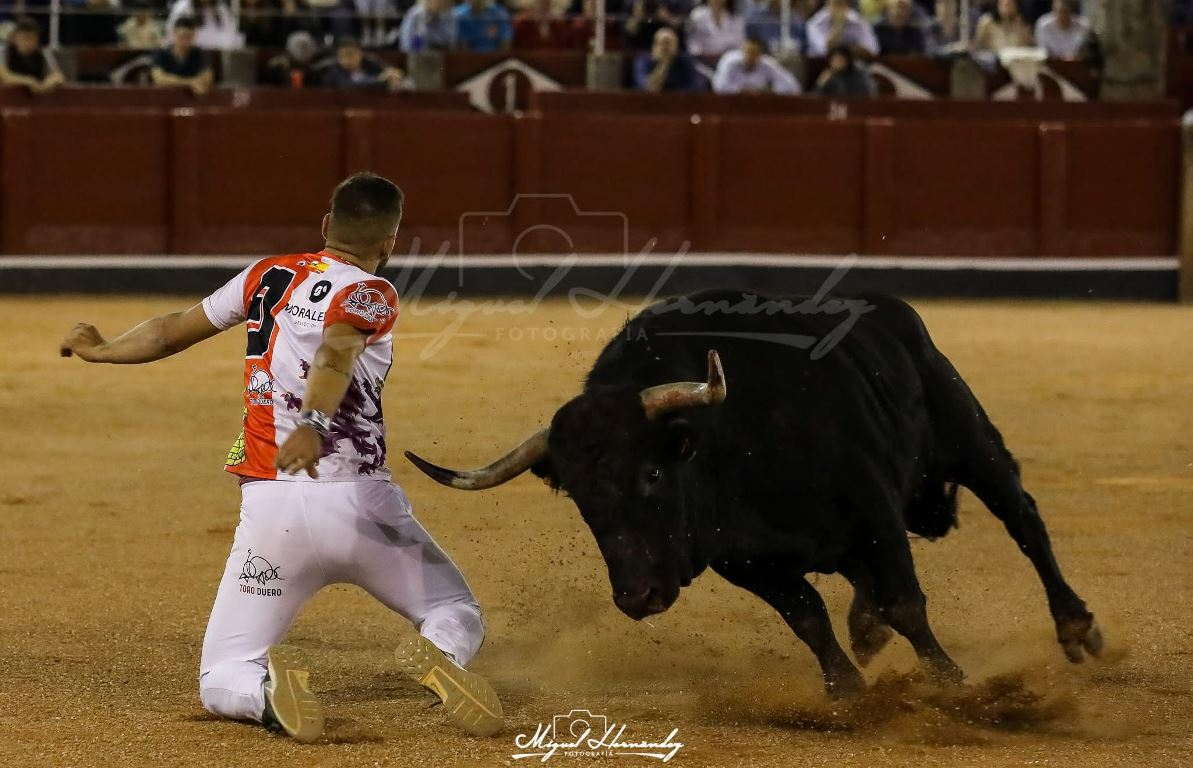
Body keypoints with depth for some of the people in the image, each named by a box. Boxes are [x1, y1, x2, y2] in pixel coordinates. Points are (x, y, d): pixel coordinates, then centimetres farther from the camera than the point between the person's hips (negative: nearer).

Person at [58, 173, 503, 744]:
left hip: (270, 508, 3)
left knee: (221, 681, 10)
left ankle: (267, 691, -27)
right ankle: (437, 655, -20)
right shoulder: (370, 295, -1)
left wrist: (99, 350, 44)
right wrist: (313, 426, -42)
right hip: (359, 503, -3)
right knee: (458, 616, 18)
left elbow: (170, 332, 25)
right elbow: (335, 356, -23)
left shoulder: (267, 277, 14)